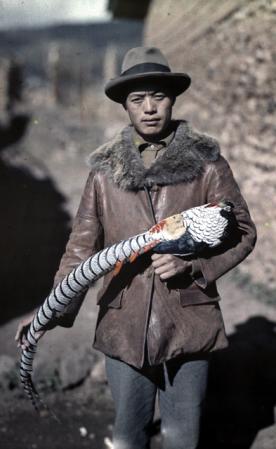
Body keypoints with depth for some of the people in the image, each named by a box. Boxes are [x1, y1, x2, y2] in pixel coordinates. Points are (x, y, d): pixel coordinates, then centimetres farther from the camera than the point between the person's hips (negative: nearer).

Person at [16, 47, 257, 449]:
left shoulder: (206, 163, -3)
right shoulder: (104, 172, 1)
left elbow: (242, 232, 1)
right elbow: (82, 245, 5)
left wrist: (191, 264, -15)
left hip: (188, 325, -1)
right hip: (124, 328, 2)